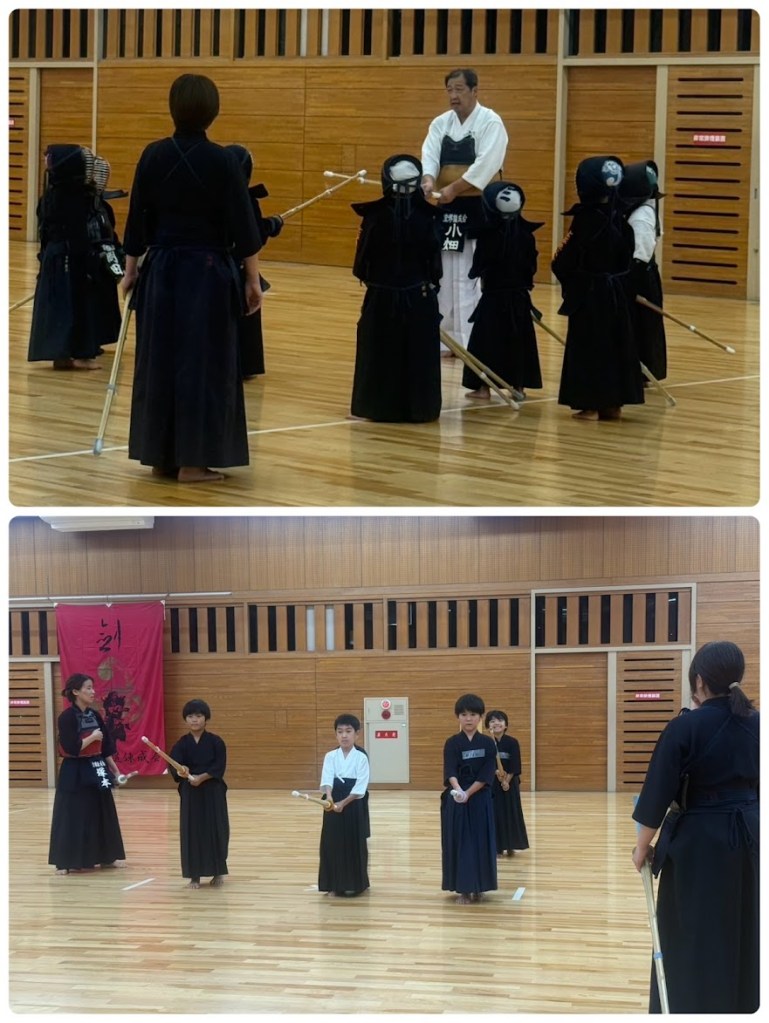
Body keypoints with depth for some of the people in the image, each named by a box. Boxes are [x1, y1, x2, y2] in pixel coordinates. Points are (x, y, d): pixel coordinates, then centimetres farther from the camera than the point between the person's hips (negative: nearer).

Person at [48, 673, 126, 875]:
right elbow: (71, 748, -22)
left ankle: (105, 857, 25)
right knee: (73, 816, -6)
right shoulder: (67, 717, -14)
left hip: (96, 771, 7)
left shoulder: (95, 716, 7)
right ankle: (66, 862, -1)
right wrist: (92, 738, -14)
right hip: (75, 773, -7)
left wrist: (115, 769, 11)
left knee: (102, 814, 13)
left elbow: (105, 747, 13)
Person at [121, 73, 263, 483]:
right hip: (209, 272, -3)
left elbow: (138, 219, 5)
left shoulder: (154, 155, -2)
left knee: (160, 358, 11)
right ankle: (192, 461, 1)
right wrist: (252, 279, -1)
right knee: (203, 362, 1)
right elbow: (243, 225, -8)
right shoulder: (222, 160, -10)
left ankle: (160, 456, 14)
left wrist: (131, 268, 16)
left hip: (162, 270, 3)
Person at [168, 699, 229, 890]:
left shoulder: (216, 742, -3)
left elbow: (219, 768, -8)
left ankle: (218, 873, 17)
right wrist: (181, 773, -32)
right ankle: (194, 875, 9)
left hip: (212, 792, -1)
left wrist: (201, 778, -21)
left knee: (215, 830, 1)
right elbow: (174, 768, -10)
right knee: (191, 831, 0)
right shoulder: (181, 744, 0)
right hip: (190, 792, 1)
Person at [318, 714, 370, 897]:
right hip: (333, 803, 2)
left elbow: (360, 787, -11)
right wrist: (329, 797, -32)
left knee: (354, 844, 2)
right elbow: (327, 780, -12)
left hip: (354, 805, -2)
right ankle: (334, 885, 12)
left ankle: (353, 884, 14)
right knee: (333, 843, 3)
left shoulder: (361, 758, -5)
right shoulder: (330, 757, 2)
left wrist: (344, 803, -22)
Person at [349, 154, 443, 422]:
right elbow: (434, 256, -3)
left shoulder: (375, 215, -11)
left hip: (382, 295, -1)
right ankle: (418, 407, 11)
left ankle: (377, 405, 9)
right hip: (419, 296, 1)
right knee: (418, 353, 8)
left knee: (380, 352, 7)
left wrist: (367, 276, 13)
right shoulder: (426, 216, -8)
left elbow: (364, 253, -5)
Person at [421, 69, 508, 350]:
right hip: (449, 208, 6)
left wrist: (454, 188, -27)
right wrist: (428, 180, -26)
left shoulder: (490, 122, -8)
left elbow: (485, 164, -19)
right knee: (444, 273, 10)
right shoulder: (440, 123, 10)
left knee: (473, 276, -12)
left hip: (479, 208, -6)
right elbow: (429, 155, -5)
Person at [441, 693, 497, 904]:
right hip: (456, 799, -1)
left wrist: (468, 793, -18)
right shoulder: (452, 743, -2)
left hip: (480, 800, 1)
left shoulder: (488, 744, 0)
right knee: (459, 841, -1)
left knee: (480, 841, 2)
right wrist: (458, 790, -36)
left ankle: (478, 887, 14)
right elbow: (450, 771, -16)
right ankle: (462, 889, 5)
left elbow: (486, 776, -6)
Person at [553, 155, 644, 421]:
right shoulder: (619, 218, 2)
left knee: (588, 347, 1)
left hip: (588, 292, -6)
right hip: (616, 291, 6)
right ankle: (613, 403, 16)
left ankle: (591, 404, 2)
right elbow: (626, 258, 7)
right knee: (616, 344, 11)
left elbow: (565, 261, -13)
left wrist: (561, 269, 5)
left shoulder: (586, 219, -16)